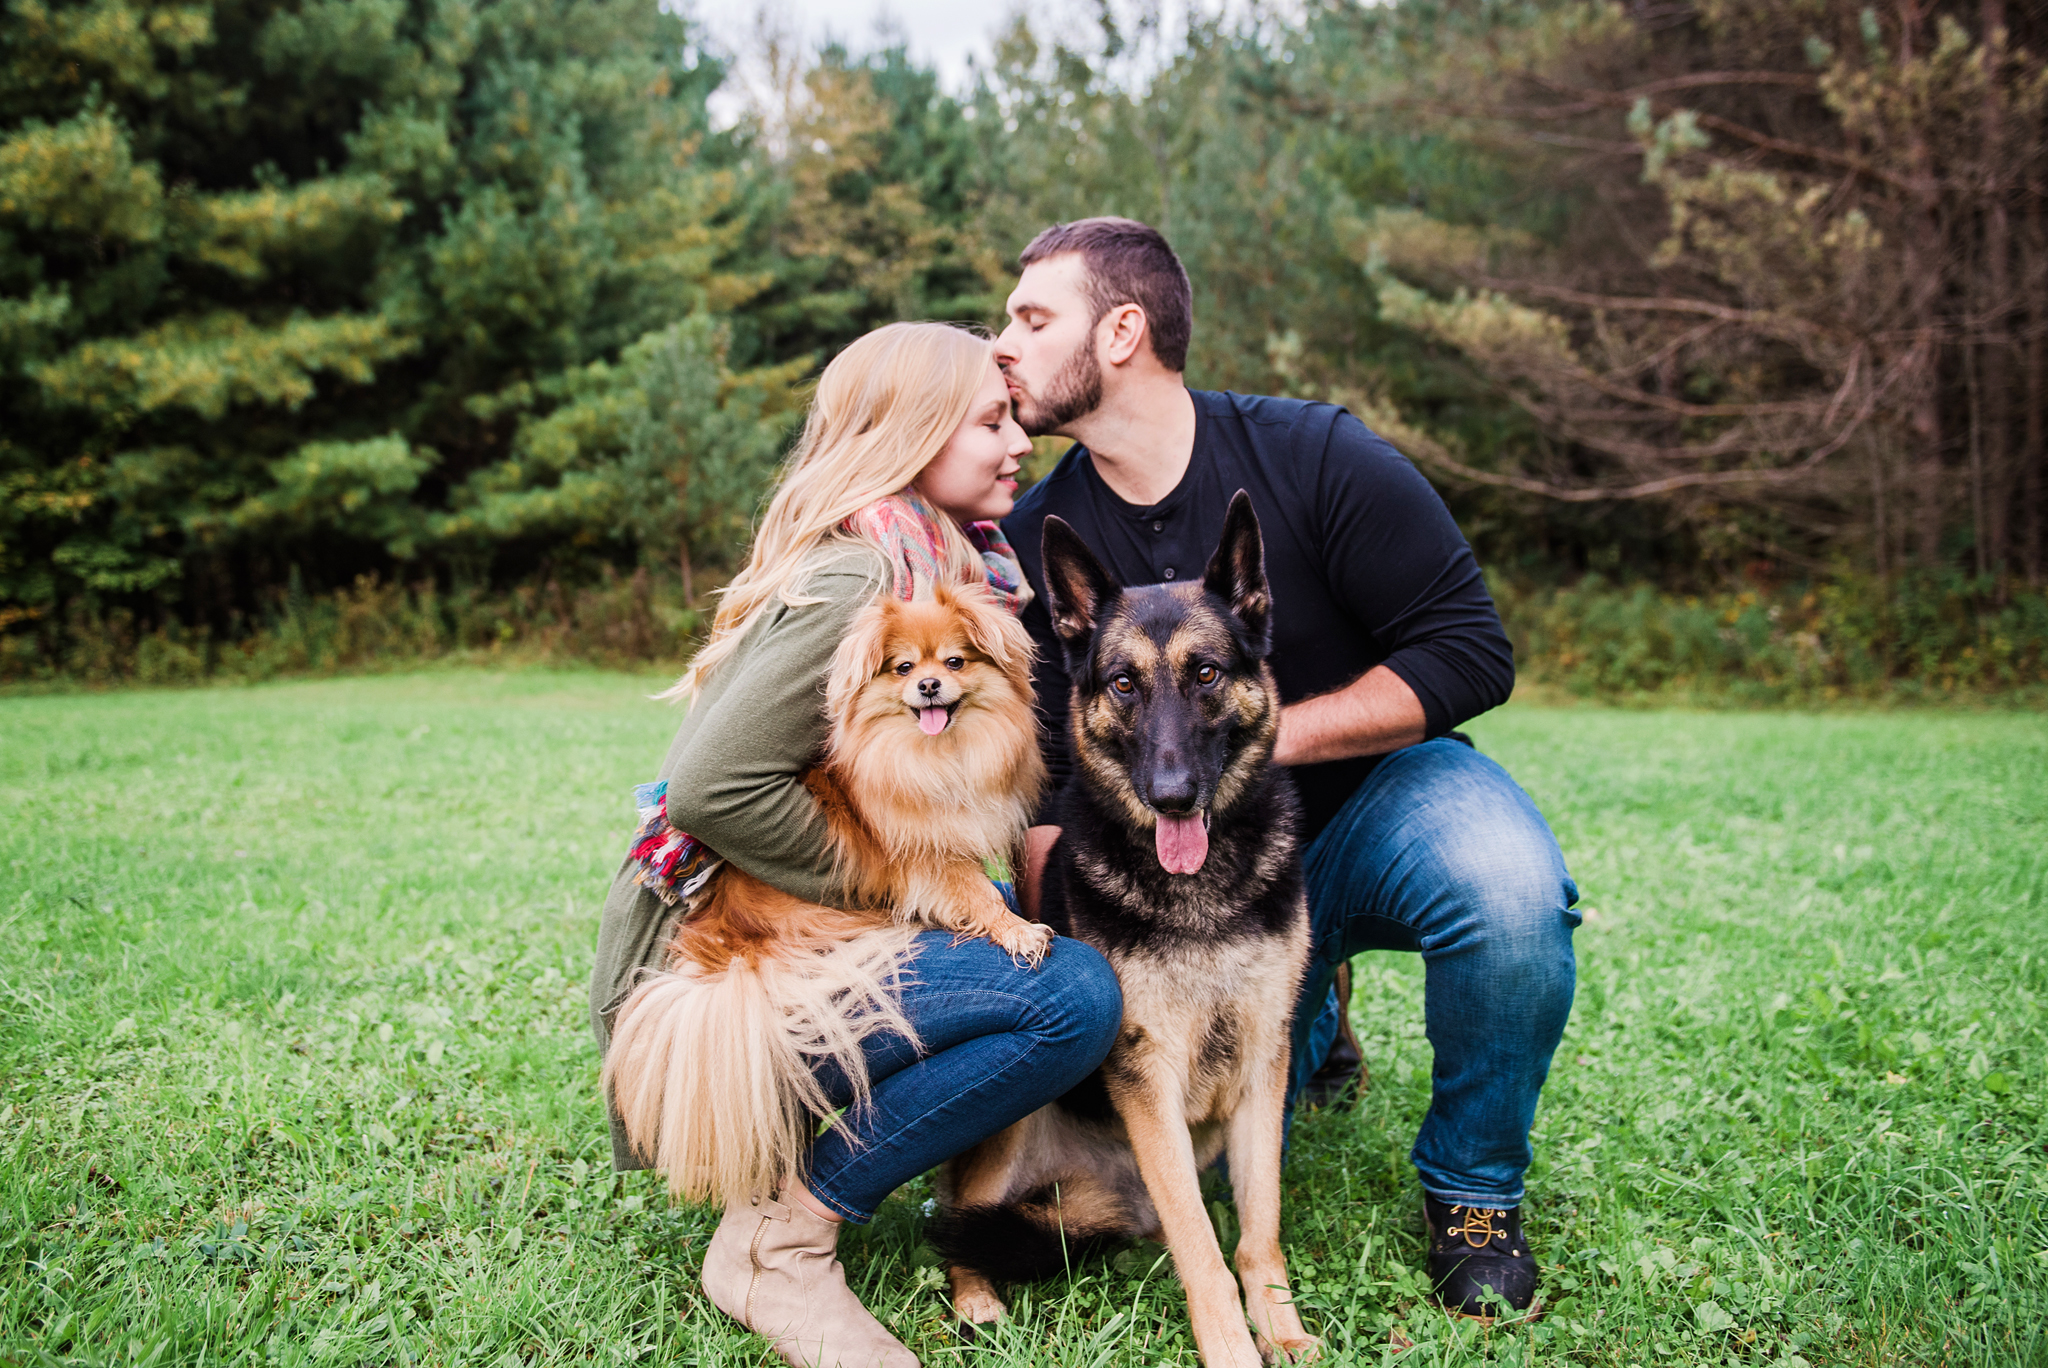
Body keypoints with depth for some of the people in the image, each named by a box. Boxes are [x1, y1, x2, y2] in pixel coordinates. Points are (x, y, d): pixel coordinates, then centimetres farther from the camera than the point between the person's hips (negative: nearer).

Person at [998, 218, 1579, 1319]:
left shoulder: (1314, 458, -16)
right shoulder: (1033, 545, -7)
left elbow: (1469, 657, -17)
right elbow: (1039, 782, -8)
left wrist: (1255, 734, -24)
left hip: (1376, 787, -2)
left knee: (1510, 894, -35)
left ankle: (1474, 1189, -8)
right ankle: (1308, 1017, 25)